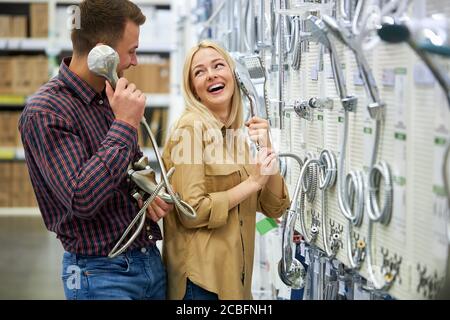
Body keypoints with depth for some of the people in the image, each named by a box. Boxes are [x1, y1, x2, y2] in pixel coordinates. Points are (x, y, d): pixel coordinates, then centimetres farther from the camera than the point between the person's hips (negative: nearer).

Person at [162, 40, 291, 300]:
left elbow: (274, 208, 7)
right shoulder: (191, 127, -10)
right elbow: (192, 212, -18)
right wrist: (252, 183, -14)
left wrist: (267, 149, -5)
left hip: (235, 275, 7)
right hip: (201, 278, -7)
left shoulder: (237, 134, 11)